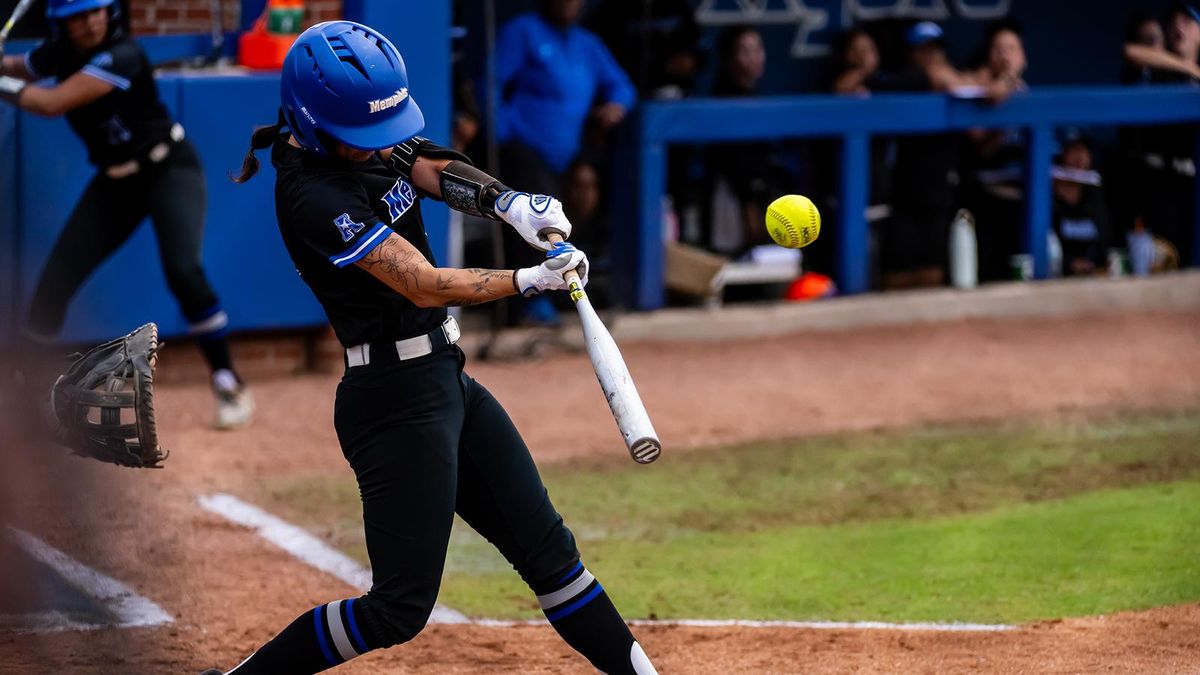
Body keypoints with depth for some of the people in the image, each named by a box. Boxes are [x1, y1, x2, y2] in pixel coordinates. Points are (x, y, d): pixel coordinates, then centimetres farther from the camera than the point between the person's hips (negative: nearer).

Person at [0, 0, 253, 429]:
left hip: (169, 170, -7)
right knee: (56, 279, 1)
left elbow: (52, 103, -33)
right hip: (114, 181, 7)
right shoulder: (59, 53, -5)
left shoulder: (121, 56, -27)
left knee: (183, 271, -26)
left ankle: (229, 384, -14)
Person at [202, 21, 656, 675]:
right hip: (396, 396, -9)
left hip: (445, 379, 9)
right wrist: (532, 279, -20)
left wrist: (507, 202, -28)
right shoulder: (312, 195, -22)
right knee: (401, 606, -7)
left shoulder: (374, 142, 4)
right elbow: (424, 285, -23)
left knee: (547, 547, 12)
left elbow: (439, 171, -8)